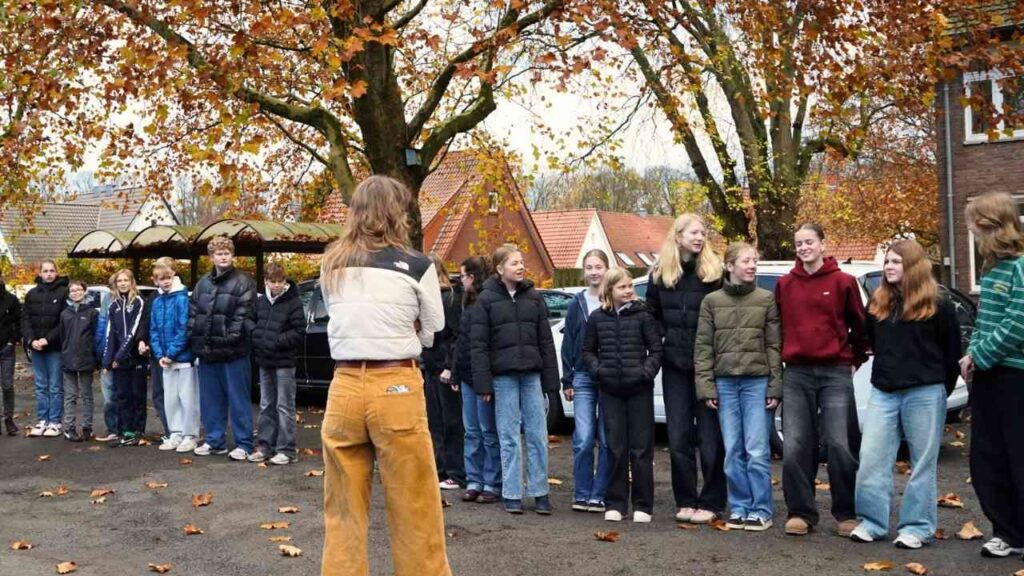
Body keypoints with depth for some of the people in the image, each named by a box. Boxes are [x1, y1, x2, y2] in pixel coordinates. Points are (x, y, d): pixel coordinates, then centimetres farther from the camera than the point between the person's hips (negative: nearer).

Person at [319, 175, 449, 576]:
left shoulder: (331, 266, 8)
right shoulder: (416, 266, -4)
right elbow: (432, 330, 6)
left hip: (344, 387, 4)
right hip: (396, 389, -4)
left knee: (343, 512, 12)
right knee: (414, 512, 5)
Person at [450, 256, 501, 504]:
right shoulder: (469, 303, 16)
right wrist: (455, 371, 14)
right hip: (467, 376, 8)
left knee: (489, 432, -1)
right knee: (472, 432, 10)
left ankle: (493, 484, 7)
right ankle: (474, 481, 17)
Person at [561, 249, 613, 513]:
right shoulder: (577, 304, 9)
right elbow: (567, 344, 9)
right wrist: (567, 381, 4)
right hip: (583, 378, 1)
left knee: (607, 440, 2)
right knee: (583, 439, -2)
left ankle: (599, 495, 11)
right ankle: (582, 494, 9)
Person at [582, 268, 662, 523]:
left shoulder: (642, 315, -2)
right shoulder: (597, 318, 5)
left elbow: (656, 350, 0)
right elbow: (588, 350, 13)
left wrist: (646, 372, -13)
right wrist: (598, 370, -3)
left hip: (639, 389, -2)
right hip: (610, 390, 2)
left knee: (641, 448, 3)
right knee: (616, 448, 7)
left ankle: (643, 505, 12)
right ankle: (616, 504, 16)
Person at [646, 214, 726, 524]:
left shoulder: (715, 272, -5)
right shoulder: (660, 274, 6)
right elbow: (652, 315, 14)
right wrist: (665, 339, 2)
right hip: (675, 365, 4)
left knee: (710, 436, 2)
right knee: (678, 436, 7)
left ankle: (711, 503, 13)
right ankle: (685, 501, 18)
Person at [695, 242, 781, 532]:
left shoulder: (766, 299, 4)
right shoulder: (712, 301, 7)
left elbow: (774, 345, 3)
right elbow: (703, 347, 5)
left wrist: (775, 386, -4)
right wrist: (706, 386, -2)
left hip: (758, 382, -1)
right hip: (725, 383, 2)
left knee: (757, 451, -3)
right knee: (733, 451, 6)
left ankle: (761, 509, 8)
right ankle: (739, 507, 16)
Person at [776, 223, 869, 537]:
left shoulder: (843, 281, 0)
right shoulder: (784, 284, 8)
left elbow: (859, 324, 8)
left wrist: (856, 358, 15)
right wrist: (786, 355, 11)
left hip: (836, 372, -2)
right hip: (796, 373, 2)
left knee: (841, 445, -2)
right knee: (794, 447, 1)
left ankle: (847, 514, 11)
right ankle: (801, 512, 11)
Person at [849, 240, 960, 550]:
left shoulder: (937, 305, -3)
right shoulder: (878, 303, 10)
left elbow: (952, 352, 1)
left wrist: (941, 390, 3)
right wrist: (888, 372, 14)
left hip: (924, 393, -4)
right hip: (883, 392, 5)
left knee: (923, 463, 4)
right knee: (871, 459, 0)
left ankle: (917, 527, 11)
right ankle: (871, 522, 10)